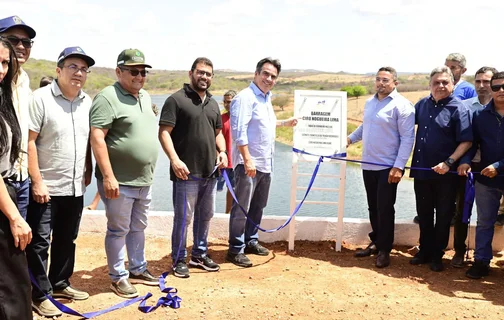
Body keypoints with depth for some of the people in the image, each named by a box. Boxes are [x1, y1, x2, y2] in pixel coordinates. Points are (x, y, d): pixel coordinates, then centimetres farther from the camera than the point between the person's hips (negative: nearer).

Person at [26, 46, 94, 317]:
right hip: (45, 187, -6)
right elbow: (28, 141, -14)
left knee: (66, 240, 17)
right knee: (40, 242, 2)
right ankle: (40, 295, 14)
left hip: (75, 188, 6)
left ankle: (60, 284, 32)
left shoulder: (87, 102, 7)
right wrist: (37, 181, -16)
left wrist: (88, 172, 12)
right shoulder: (41, 98, -11)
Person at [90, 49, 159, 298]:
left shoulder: (145, 97, 12)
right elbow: (97, 138, -20)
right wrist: (108, 177, -24)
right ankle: (118, 277, 18)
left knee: (138, 228, 18)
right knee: (118, 230, 5)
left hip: (144, 180, 8)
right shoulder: (108, 97, -14)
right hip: (119, 181, -8)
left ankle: (137, 270, 32)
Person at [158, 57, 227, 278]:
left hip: (210, 172, 7)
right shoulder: (176, 99, -7)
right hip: (186, 172, -7)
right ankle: (179, 260, 14)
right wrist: (174, 159, -23)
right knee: (183, 218, 0)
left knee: (205, 215, 16)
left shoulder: (213, 103, 16)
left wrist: (222, 151, 5)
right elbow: (164, 132, -13)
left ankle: (199, 254, 30)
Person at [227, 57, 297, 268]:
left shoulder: (266, 98, 15)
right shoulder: (246, 97, -14)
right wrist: (247, 159, -26)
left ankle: (251, 241, 30)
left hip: (265, 163, 9)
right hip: (248, 163, -9)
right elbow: (239, 131, -21)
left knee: (258, 206, 17)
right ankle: (236, 250, 5)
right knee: (241, 208, -3)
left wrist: (284, 123, 35)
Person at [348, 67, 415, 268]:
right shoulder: (370, 102, 11)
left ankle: (384, 249, 12)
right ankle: (375, 242, 28)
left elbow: (407, 138, -16)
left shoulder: (402, 105, -12)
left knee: (385, 209, -1)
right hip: (368, 165, 6)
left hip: (388, 167, -6)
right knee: (373, 207, 14)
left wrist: (398, 166, -20)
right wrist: (350, 138, 18)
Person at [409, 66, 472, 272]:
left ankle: (437, 255, 22)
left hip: (445, 174, -5)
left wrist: (449, 162, -24)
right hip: (421, 170, 5)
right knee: (424, 215, 15)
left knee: (443, 216, 8)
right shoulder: (422, 104, 5)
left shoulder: (458, 108, -10)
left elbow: (466, 141, -15)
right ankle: (424, 251, 30)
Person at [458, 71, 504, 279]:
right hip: (486, 178, 2)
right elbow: (472, 142, 3)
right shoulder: (480, 115, 1)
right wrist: (465, 161, -14)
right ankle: (481, 262, 21)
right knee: (484, 222, 11)